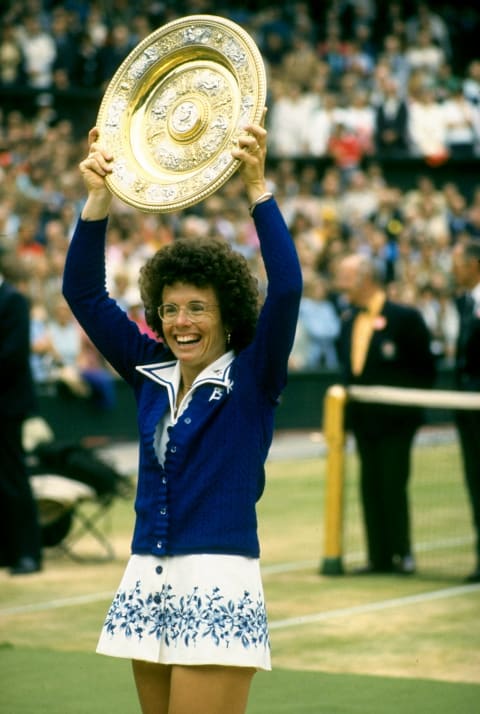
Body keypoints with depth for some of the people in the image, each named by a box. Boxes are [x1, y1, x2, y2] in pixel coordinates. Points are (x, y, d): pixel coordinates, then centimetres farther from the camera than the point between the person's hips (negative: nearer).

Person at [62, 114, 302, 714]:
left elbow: (285, 289, -18)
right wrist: (99, 197, -6)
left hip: (218, 583, -6)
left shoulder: (251, 378, -3)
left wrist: (258, 188, -25)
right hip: (147, 582, 6)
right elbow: (83, 293, 6)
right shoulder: (151, 372, 10)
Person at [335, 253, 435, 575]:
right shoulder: (348, 320, 11)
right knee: (370, 487, 6)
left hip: (395, 419, -6)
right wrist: (348, 401, 6)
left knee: (393, 485, -6)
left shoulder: (404, 317, -9)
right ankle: (379, 557, 11)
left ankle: (402, 554, 3)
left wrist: (411, 402, -9)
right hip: (364, 419, 6)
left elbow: (425, 368, -6)